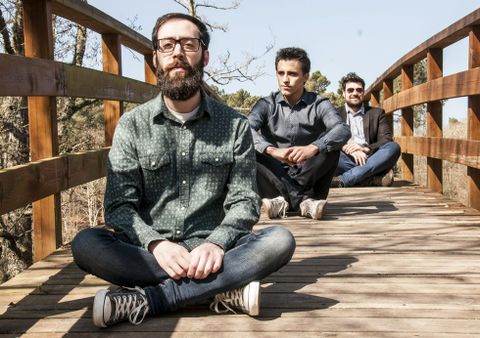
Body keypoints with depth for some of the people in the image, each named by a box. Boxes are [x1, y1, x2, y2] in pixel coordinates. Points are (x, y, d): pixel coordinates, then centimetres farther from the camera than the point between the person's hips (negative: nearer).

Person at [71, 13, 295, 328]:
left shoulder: (235, 125, 4)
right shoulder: (132, 124, 3)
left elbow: (244, 200, 0)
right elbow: (119, 205, -2)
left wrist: (216, 244, -21)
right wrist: (156, 244, -22)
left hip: (211, 251, 1)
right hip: (149, 252, 0)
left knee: (280, 241, -26)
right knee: (86, 244, -28)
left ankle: (147, 300, -26)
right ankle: (225, 291, -26)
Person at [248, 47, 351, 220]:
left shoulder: (319, 104, -4)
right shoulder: (267, 104, -1)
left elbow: (343, 130, -23)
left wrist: (312, 148, -42)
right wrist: (272, 150, -40)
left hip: (309, 176, -1)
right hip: (276, 177, 1)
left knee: (332, 145, -25)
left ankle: (283, 199, -27)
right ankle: (303, 200, -34)